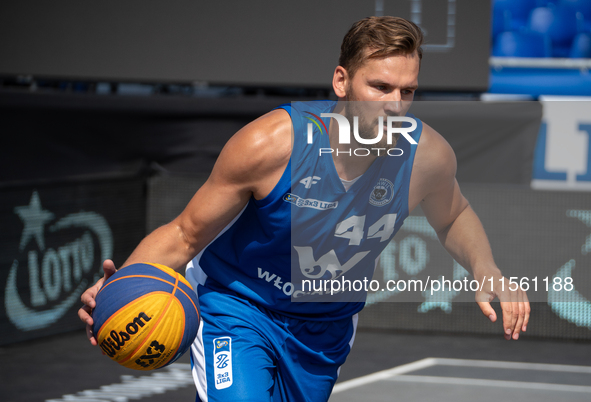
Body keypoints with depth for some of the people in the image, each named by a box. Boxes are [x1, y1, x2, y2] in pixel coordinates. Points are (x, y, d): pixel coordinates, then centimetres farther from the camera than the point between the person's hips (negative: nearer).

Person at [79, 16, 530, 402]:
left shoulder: (427, 156, -19)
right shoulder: (270, 144, -30)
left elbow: (453, 217, 7)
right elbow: (184, 236, -19)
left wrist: (486, 270, -13)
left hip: (327, 328, 4)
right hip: (235, 303, -4)